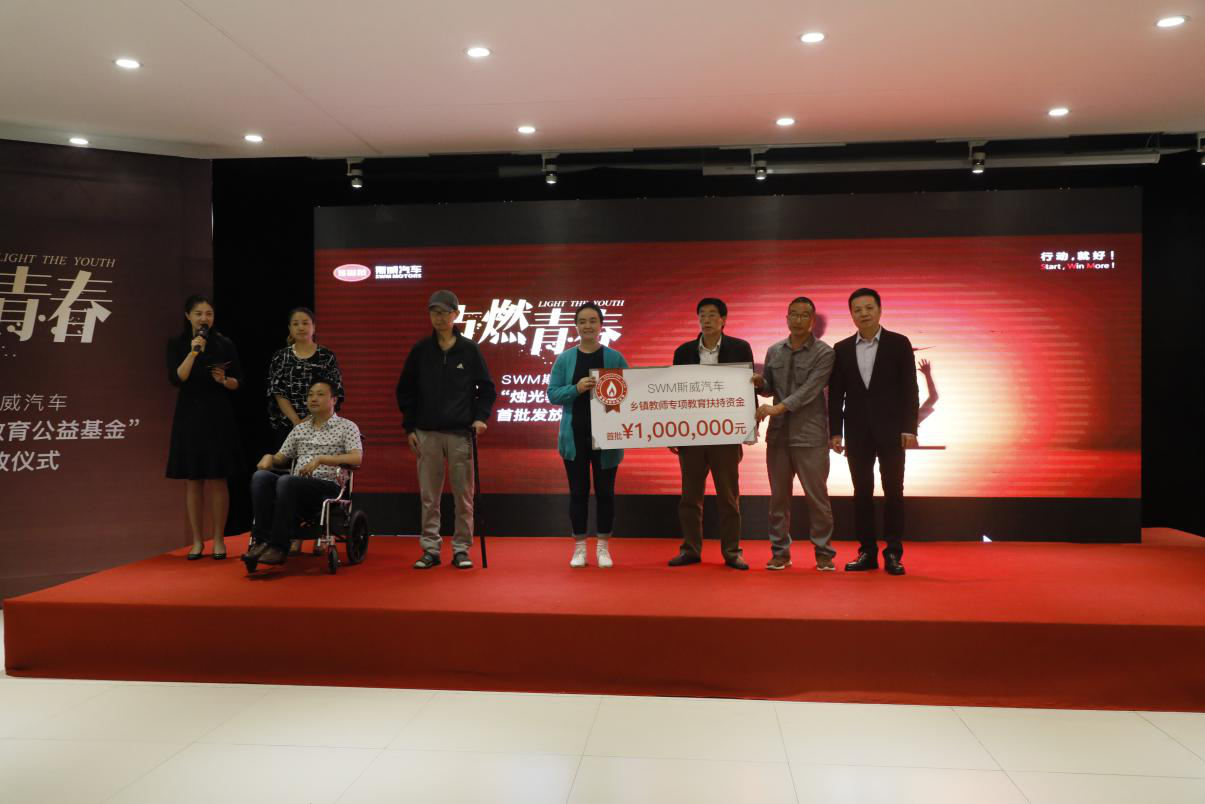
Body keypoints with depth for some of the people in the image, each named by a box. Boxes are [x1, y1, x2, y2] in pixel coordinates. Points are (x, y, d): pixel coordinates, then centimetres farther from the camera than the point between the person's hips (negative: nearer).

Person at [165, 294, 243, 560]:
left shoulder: (225, 344, 2)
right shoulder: (177, 344, 2)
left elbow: (238, 382, 6)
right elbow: (176, 379, -11)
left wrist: (225, 380, -15)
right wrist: (193, 352, -20)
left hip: (218, 418, -1)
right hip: (189, 417, 1)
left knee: (216, 480, 1)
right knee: (192, 481, 5)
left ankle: (218, 540, 10)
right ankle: (197, 541, 14)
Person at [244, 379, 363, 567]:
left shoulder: (347, 427, 8)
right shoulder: (299, 429, 25)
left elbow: (356, 458, -8)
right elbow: (281, 457, 26)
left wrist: (320, 459, -18)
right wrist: (269, 457, 1)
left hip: (327, 486, -5)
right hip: (297, 485, 5)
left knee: (286, 481, -34)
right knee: (260, 476, -25)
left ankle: (279, 546, -30)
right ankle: (262, 541, -27)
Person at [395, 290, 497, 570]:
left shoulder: (469, 349, 2)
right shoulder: (420, 350, 6)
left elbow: (487, 388, 7)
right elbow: (405, 390, 10)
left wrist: (480, 417, -6)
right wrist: (409, 428, 4)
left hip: (461, 433, -1)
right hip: (427, 433, 1)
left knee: (463, 495, 2)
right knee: (429, 496, 5)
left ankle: (461, 549, 12)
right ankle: (430, 549, 14)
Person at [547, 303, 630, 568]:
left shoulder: (614, 357, 2)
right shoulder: (564, 359, 3)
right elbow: (553, 394, -2)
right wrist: (576, 388, -19)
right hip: (575, 435, 0)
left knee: (605, 491, 6)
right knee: (578, 491, 6)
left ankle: (603, 547, 18)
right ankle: (579, 547, 16)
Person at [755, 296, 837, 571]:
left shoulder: (824, 353, -4)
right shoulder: (774, 351, 11)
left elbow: (809, 390, -15)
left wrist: (778, 408, -23)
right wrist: (759, 384, -4)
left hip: (810, 435, -4)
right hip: (778, 435, 4)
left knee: (817, 496, 0)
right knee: (779, 496, 8)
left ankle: (823, 552, 13)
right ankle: (780, 551, 18)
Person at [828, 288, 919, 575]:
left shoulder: (899, 344, 1)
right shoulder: (842, 349, 7)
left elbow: (910, 389, -2)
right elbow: (835, 394, 6)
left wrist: (909, 428, -8)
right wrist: (835, 431, 1)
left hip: (890, 430, -2)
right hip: (857, 432, 2)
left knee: (893, 492, 1)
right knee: (862, 493, 5)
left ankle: (893, 553, 9)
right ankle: (867, 552, 13)